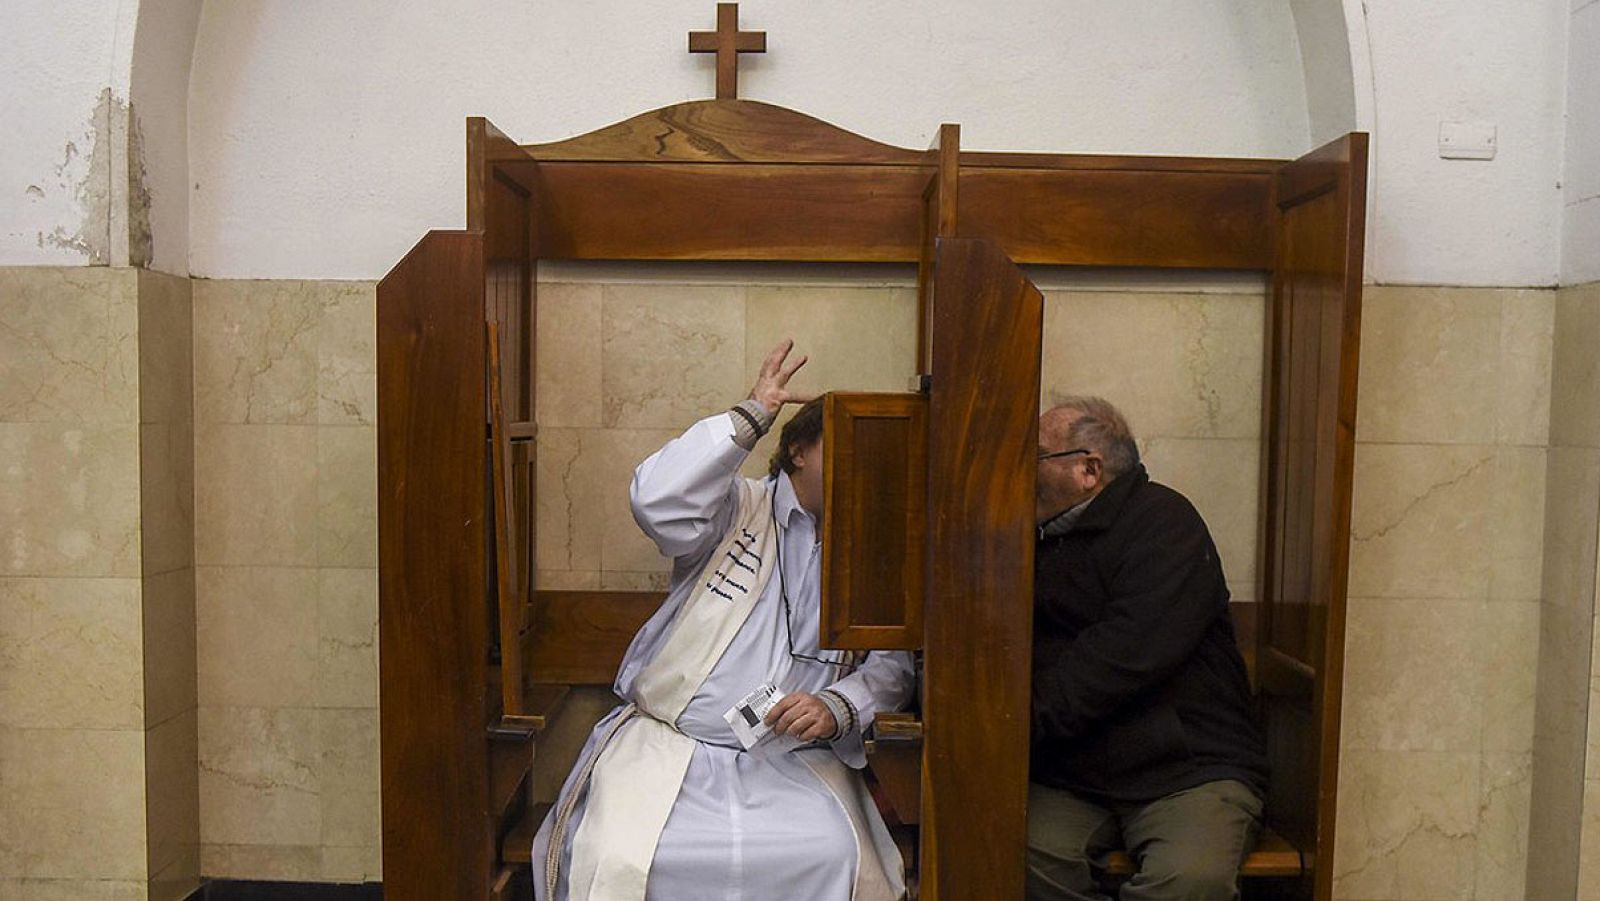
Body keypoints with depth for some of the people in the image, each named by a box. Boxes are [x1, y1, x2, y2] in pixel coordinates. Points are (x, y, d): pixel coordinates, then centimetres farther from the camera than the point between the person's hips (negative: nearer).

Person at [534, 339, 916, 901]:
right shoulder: (738, 510, 4)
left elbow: (894, 663, 8)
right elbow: (657, 502, -16)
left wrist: (837, 707, -13)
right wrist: (752, 414, -11)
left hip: (792, 760, 2)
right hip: (669, 742, -2)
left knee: (837, 855, -25)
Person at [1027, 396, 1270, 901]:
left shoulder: (1161, 520, -3)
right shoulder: (1039, 542, 16)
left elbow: (1129, 654, -17)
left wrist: (1031, 721, -18)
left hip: (1190, 769, -4)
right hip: (1070, 779, 4)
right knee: (1023, 852, -26)